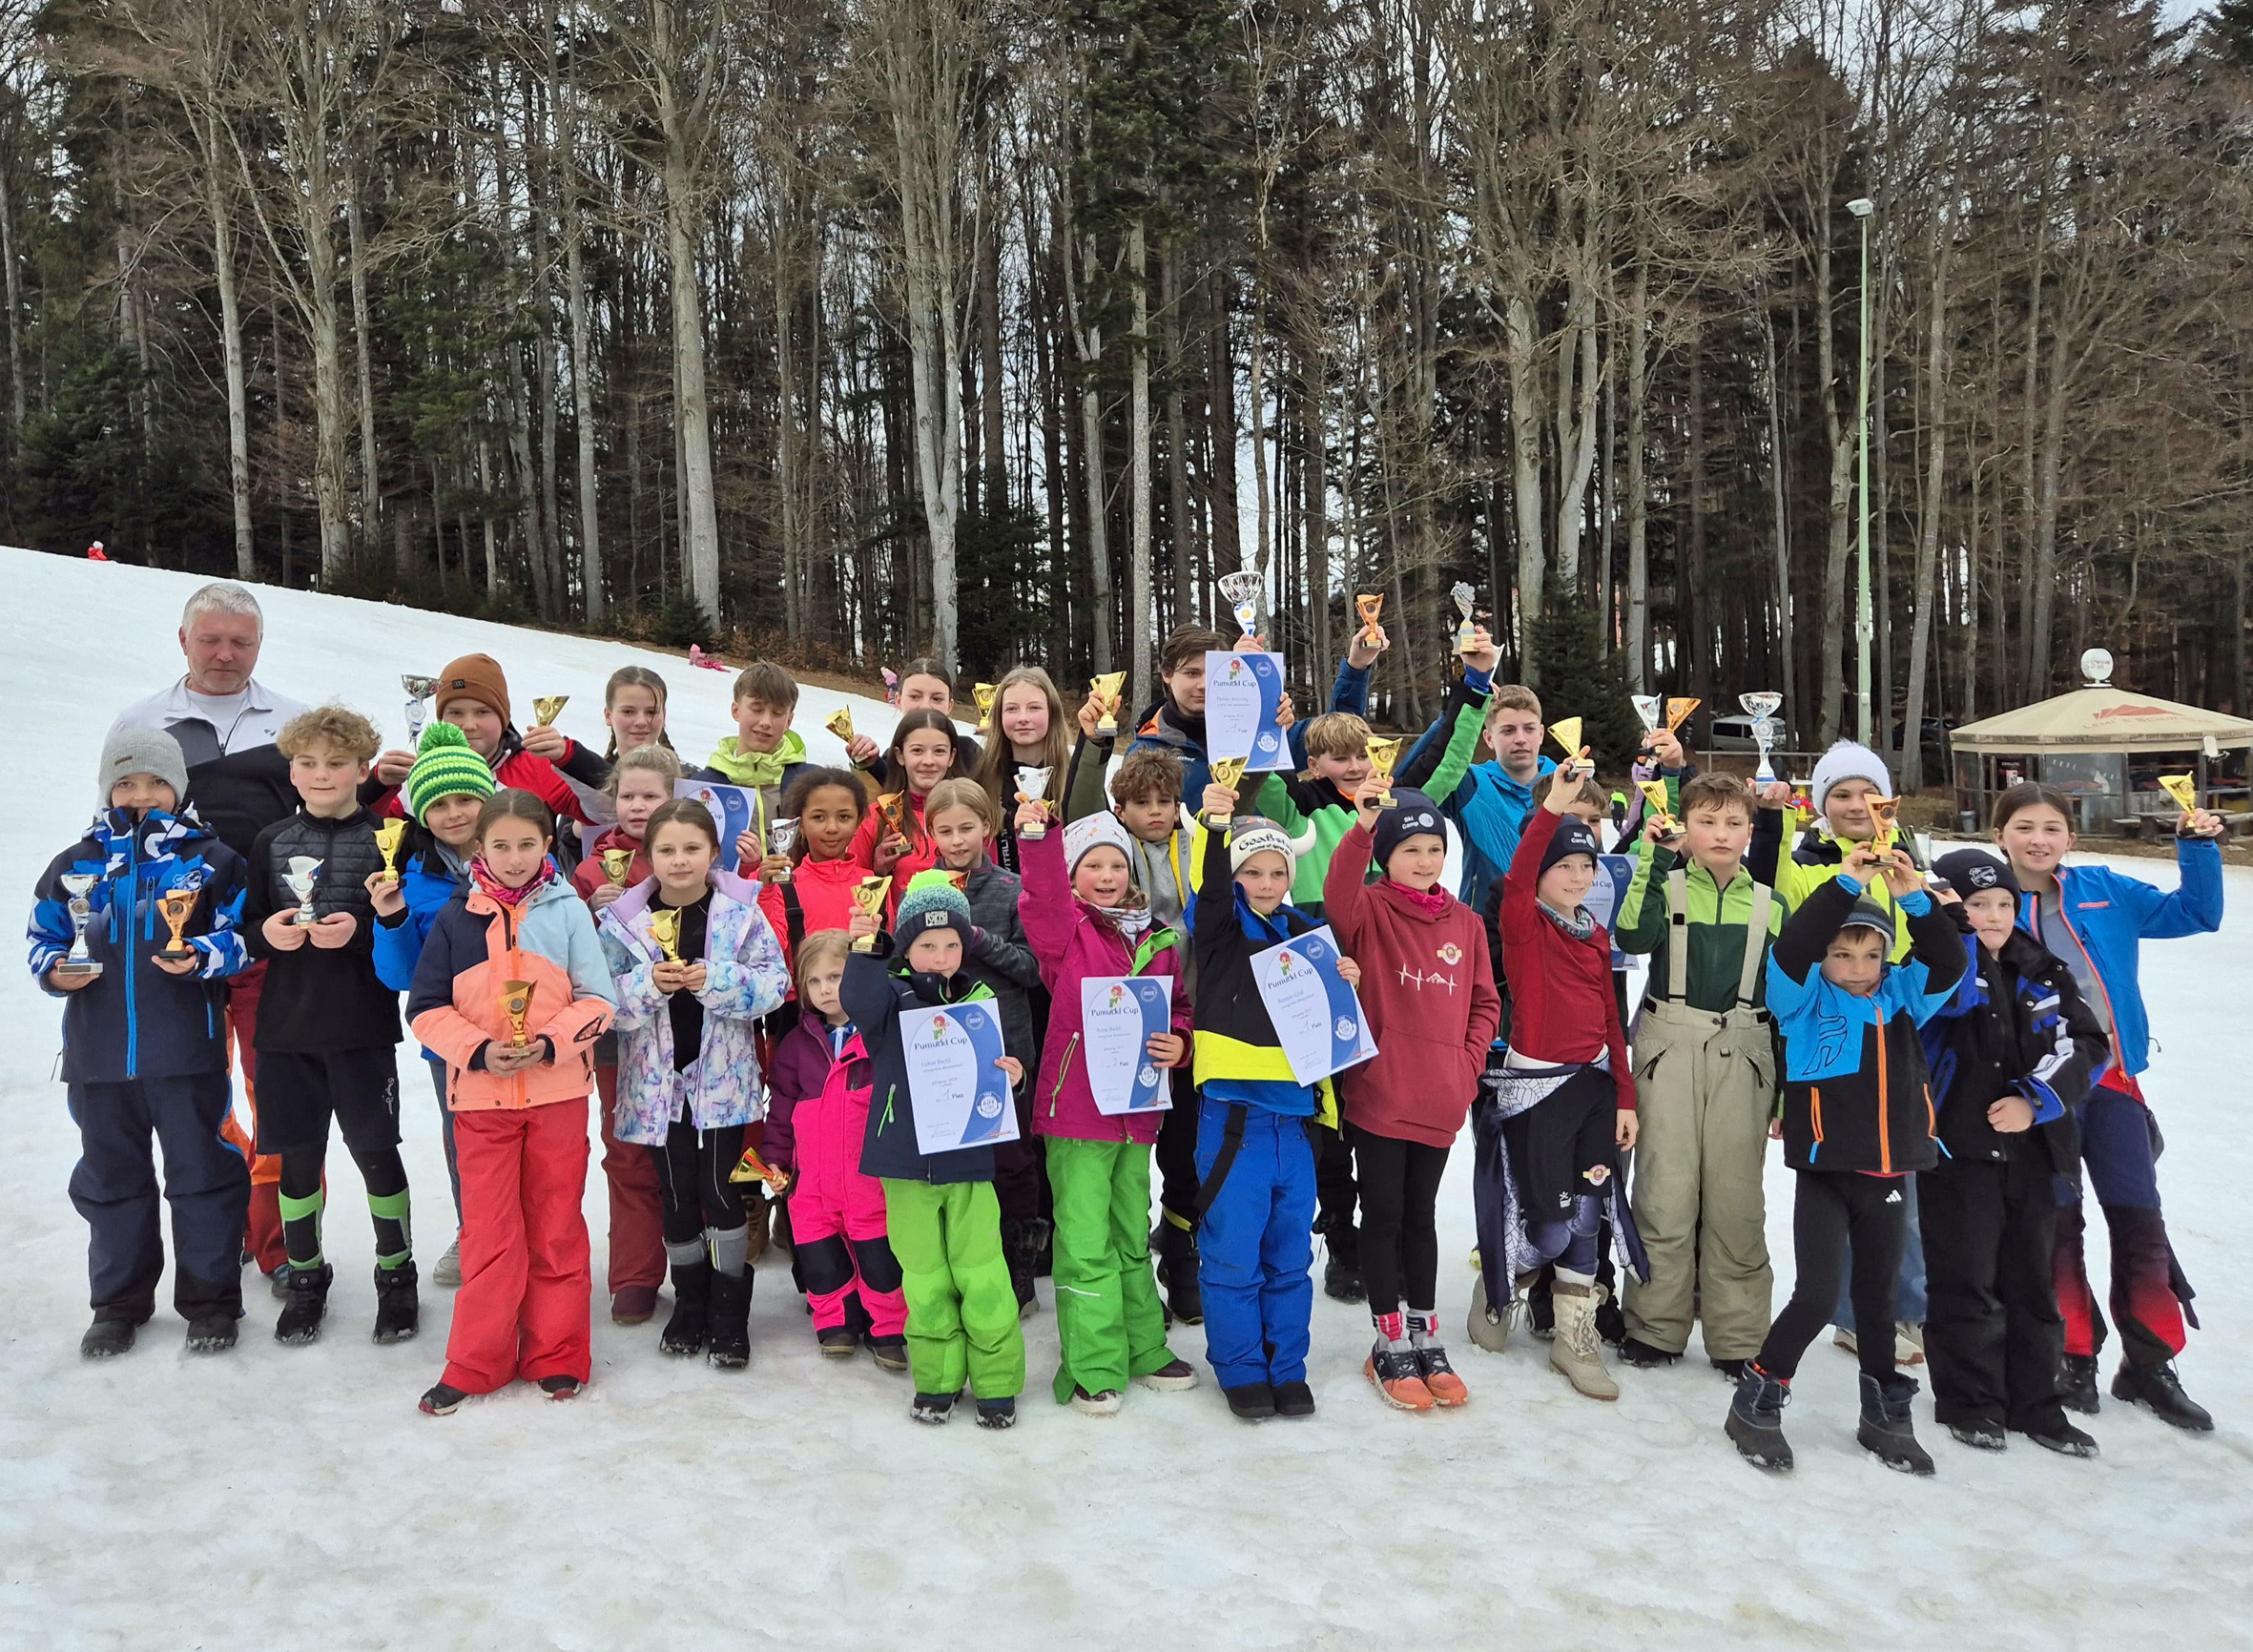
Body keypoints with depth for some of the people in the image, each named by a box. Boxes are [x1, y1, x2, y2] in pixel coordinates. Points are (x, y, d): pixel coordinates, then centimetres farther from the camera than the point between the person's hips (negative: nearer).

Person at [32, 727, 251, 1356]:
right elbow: (45, 937, 14)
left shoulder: (212, 860, 0)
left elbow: (240, 935, -3)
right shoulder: (74, 866, 9)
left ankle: (210, 1299, 17)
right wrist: (55, 970, -6)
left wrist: (201, 958, -22)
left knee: (201, 1173, 4)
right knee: (109, 1179, 15)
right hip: (98, 1054, 4)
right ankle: (119, 1301, 30)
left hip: (187, 1051, -3)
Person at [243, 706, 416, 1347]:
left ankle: (396, 1272, 21)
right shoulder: (271, 842, 8)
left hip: (363, 1028, -3)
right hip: (284, 1027, 3)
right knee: (297, 1153, 11)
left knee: (375, 1150, 3)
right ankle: (305, 1276, 28)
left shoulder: (385, 838, -2)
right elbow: (246, 929, 12)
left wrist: (361, 930, -20)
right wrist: (266, 933, -10)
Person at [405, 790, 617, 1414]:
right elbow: (426, 1008, 1)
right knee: (488, 1232, 4)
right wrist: (479, 1051, -14)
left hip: (558, 1091, 0)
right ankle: (475, 1363, 16)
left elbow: (597, 1000, -2)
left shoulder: (568, 911, -1)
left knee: (556, 1228, 8)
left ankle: (556, 1355, 19)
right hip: (480, 1096, 1)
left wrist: (548, 1044, -17)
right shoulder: (456, 918, 2)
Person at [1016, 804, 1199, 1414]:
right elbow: (1040, 901, -24)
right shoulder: (1066, 930, -3)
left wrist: (1178, 1043, -4)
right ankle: (1092, 1369, 9)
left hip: (1137, 1110, 5)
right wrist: (1036, 839, -39)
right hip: (1075, 1111, -5)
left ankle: (1144, 1349, 33)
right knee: (1086, 1243, -2)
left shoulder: (1158, 941, 9)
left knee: (1132, 1237, 19)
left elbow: (1180, 1008, 16)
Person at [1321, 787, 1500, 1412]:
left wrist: (1469, 1062, 0)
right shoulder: (1370, 909, -5)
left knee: (1421, 1215, 16)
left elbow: (1485, 1001, 13)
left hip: (1440, 1100, 4)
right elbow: (1338, 897, -29)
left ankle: (1426, 1338, 28)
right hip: (1378, 1094, -4)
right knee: (1383, 1215, 5)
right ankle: (1390, 1346, 19)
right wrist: (1362, 829, -41)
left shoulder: (1464, 921, 8)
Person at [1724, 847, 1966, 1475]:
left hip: (1889, 1176, 5)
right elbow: (1790, 948, -22)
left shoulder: (1901, 996, 8)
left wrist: (1914, 899, -13)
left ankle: (1885, 1414, 31)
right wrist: (1845, 884, -22)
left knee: (1878, 1297, 17)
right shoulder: (1807, 999, -6)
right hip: (1824, 1175, -5)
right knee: (1816, 1296, -9)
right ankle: (1756, 1403, 7)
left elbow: (1949, 963, -1)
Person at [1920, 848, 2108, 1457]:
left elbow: (2088, 1043, 4)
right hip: (1959, 1148, -4)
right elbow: (1953, 992, -27)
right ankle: (1969, 1403, 16)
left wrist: (2038, 1099, -9)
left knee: (2032, 1281, 12)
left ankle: (2037, 1403, 24)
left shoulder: (2041, 972, 9)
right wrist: (1952, 925, -37)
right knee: (1967, 1281, 2)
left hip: (2034, 1147, 5)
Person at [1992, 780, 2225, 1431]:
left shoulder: (2105, 891, 4)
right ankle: (2074, 1358, 21)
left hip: (2112, 1077, 3)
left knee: (2140, 1221, 8)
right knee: (2058, 1224, 6)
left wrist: (2198, 847, -3)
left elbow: (2195, 914, 10)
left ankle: (2148, 1364, 24)